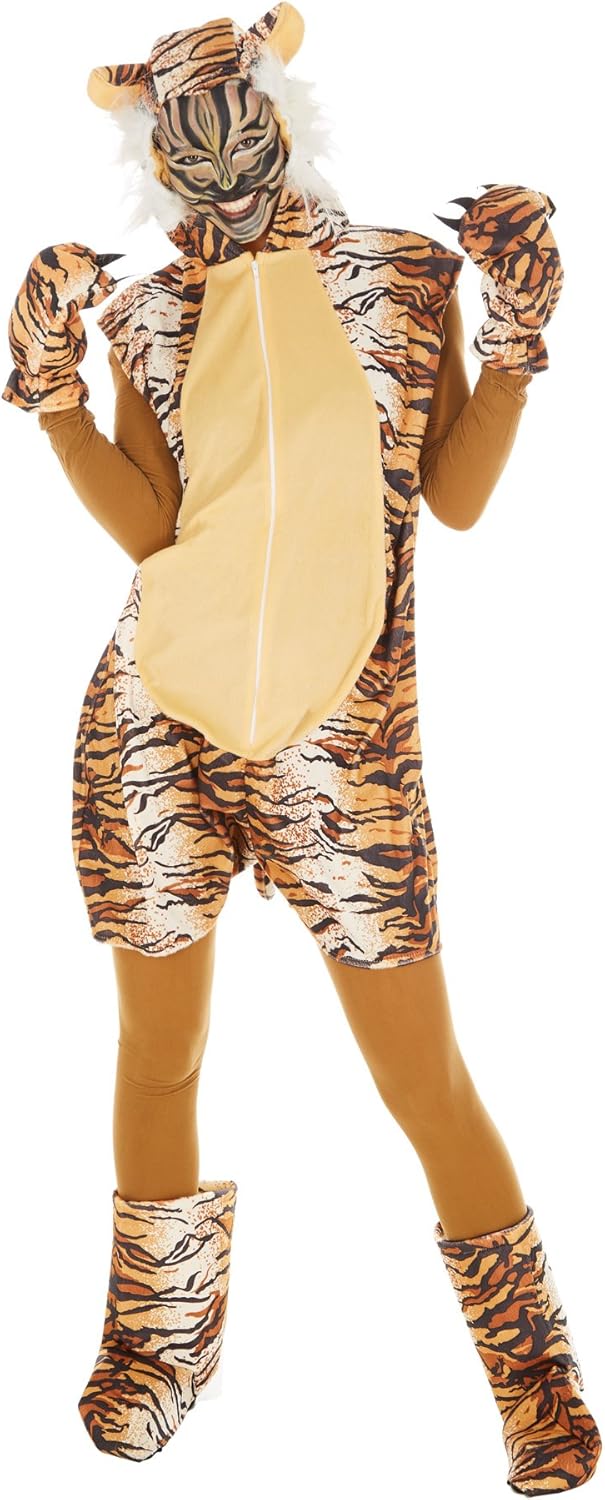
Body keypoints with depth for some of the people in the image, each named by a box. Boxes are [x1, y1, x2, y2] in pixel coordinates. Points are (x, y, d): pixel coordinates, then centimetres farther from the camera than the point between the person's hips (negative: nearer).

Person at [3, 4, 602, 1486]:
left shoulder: (406, 273, 7)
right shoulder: (148, 312, 8)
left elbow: (456, 493, 2)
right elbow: (146, 525, -4)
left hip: (345, 745, -2)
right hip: (153, 727, 2)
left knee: (424, 1078, 0)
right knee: (158, 1055, 13)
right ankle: (161, 1339, 36)